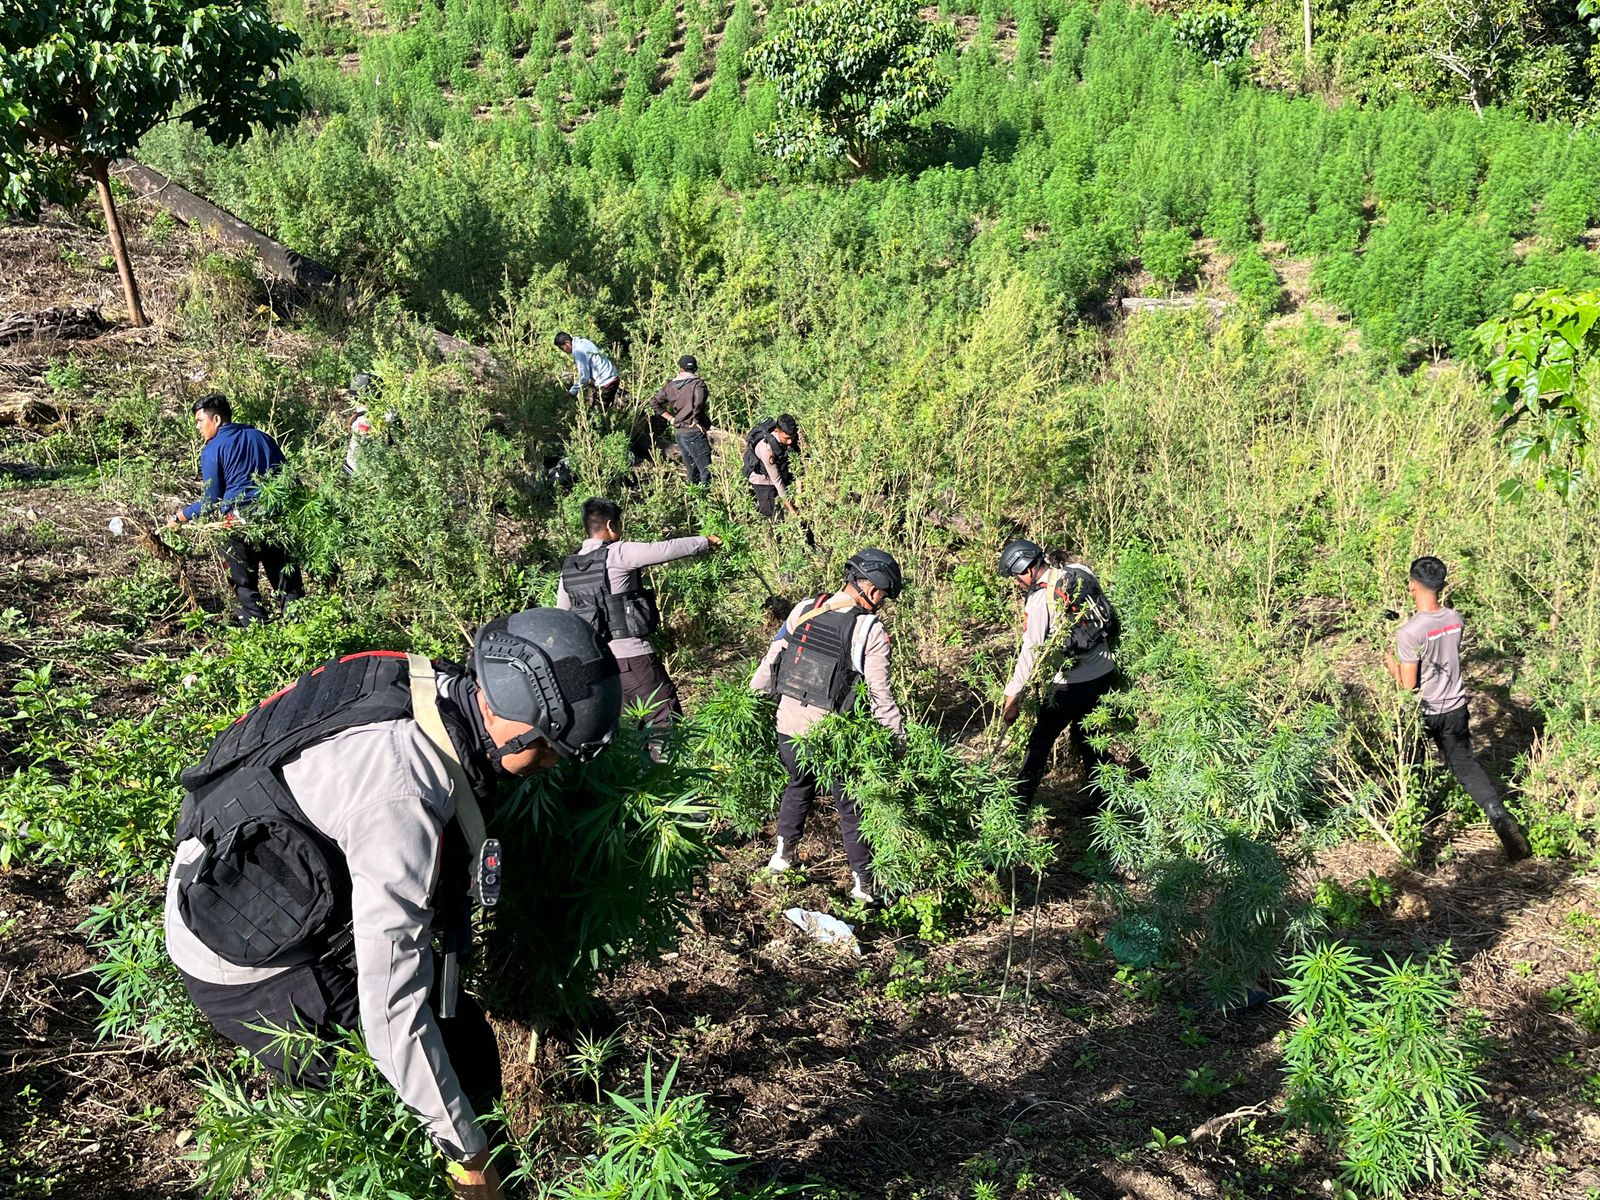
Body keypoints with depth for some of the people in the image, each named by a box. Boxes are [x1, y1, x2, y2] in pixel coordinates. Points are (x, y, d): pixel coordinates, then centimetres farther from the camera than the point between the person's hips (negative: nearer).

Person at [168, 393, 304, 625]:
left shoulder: (212, 451, -2)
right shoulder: (262, 437, 13)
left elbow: (211, 502, -3)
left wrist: (179, 517, 10)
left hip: (239, 524, -4)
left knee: (246, 586, 6)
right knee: (287, 581, 8)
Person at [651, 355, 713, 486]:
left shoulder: (670, 385, 10)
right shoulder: (697, 383, -8)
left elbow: (654, 402, 10)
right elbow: (698, 404, -25)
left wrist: (670, 418, 10)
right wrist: (696, 421, -11)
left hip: (679, 432, 7)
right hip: (694, 431, -7)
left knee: (691, 470, 15)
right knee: (706, 469, -7)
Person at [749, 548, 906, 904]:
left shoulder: (804, 609, -2)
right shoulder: (871, 630, -15)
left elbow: (772, 659, 7)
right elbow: (881, 696, -12)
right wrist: (900, 740, -1)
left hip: (788, 725, 5)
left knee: (798, 786, 30)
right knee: (850, 806, 13)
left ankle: (782, 856, 40)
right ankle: (862, 884, 23)